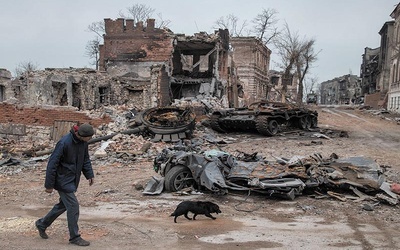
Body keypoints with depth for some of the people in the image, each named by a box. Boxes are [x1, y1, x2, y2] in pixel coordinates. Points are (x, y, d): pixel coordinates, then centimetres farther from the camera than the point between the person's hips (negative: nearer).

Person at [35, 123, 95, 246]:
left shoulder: (83, 142, -2)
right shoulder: (64, 143, -25)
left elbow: (85, 158, 13)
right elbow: (52, 164, -21)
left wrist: (89, 175, 4)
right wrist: (49, 185, -16)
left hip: (73, 180, 8)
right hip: (63, 180, -8)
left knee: (63, 205, 19)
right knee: (73, 206, -7)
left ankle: (42, 224, 38)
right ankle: (75, 237, 6)